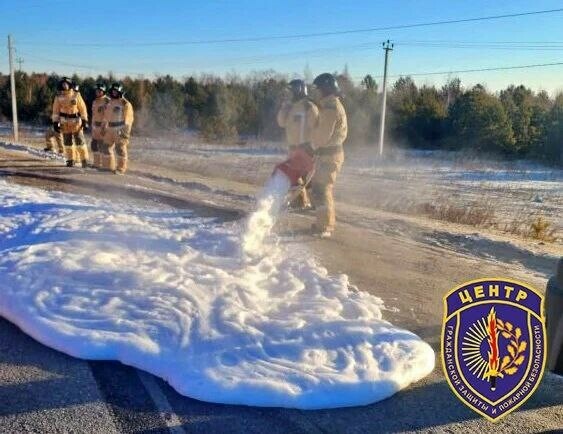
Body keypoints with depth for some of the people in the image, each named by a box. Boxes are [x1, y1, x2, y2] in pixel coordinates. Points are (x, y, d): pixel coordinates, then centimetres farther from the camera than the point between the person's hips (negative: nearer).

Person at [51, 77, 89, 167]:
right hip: (65, 123, 2)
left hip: (76, 122, -2)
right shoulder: (58, 97, -1)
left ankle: (84, 159, 3)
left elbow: (82, 108, -2)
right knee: (67, 142, 7)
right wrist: (55, 123, -4)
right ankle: (70, 160, 16)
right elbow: (56, 110, 2)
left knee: (80, 141, -5)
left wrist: (85, 120, -6)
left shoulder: (76, 95, -6)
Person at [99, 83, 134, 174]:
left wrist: (126, 131, -18)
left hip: (120, 129, -7)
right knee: (106, 147, 9)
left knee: (120, 149, -6)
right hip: (110, 129, 8)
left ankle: (121, 169, 2)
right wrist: (103, 127, 18)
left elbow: (128, 118, -12)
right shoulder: (109, 103, 15)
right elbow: (106, 117, 21)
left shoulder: (125, 104, -8)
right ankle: (108, 166, 21)